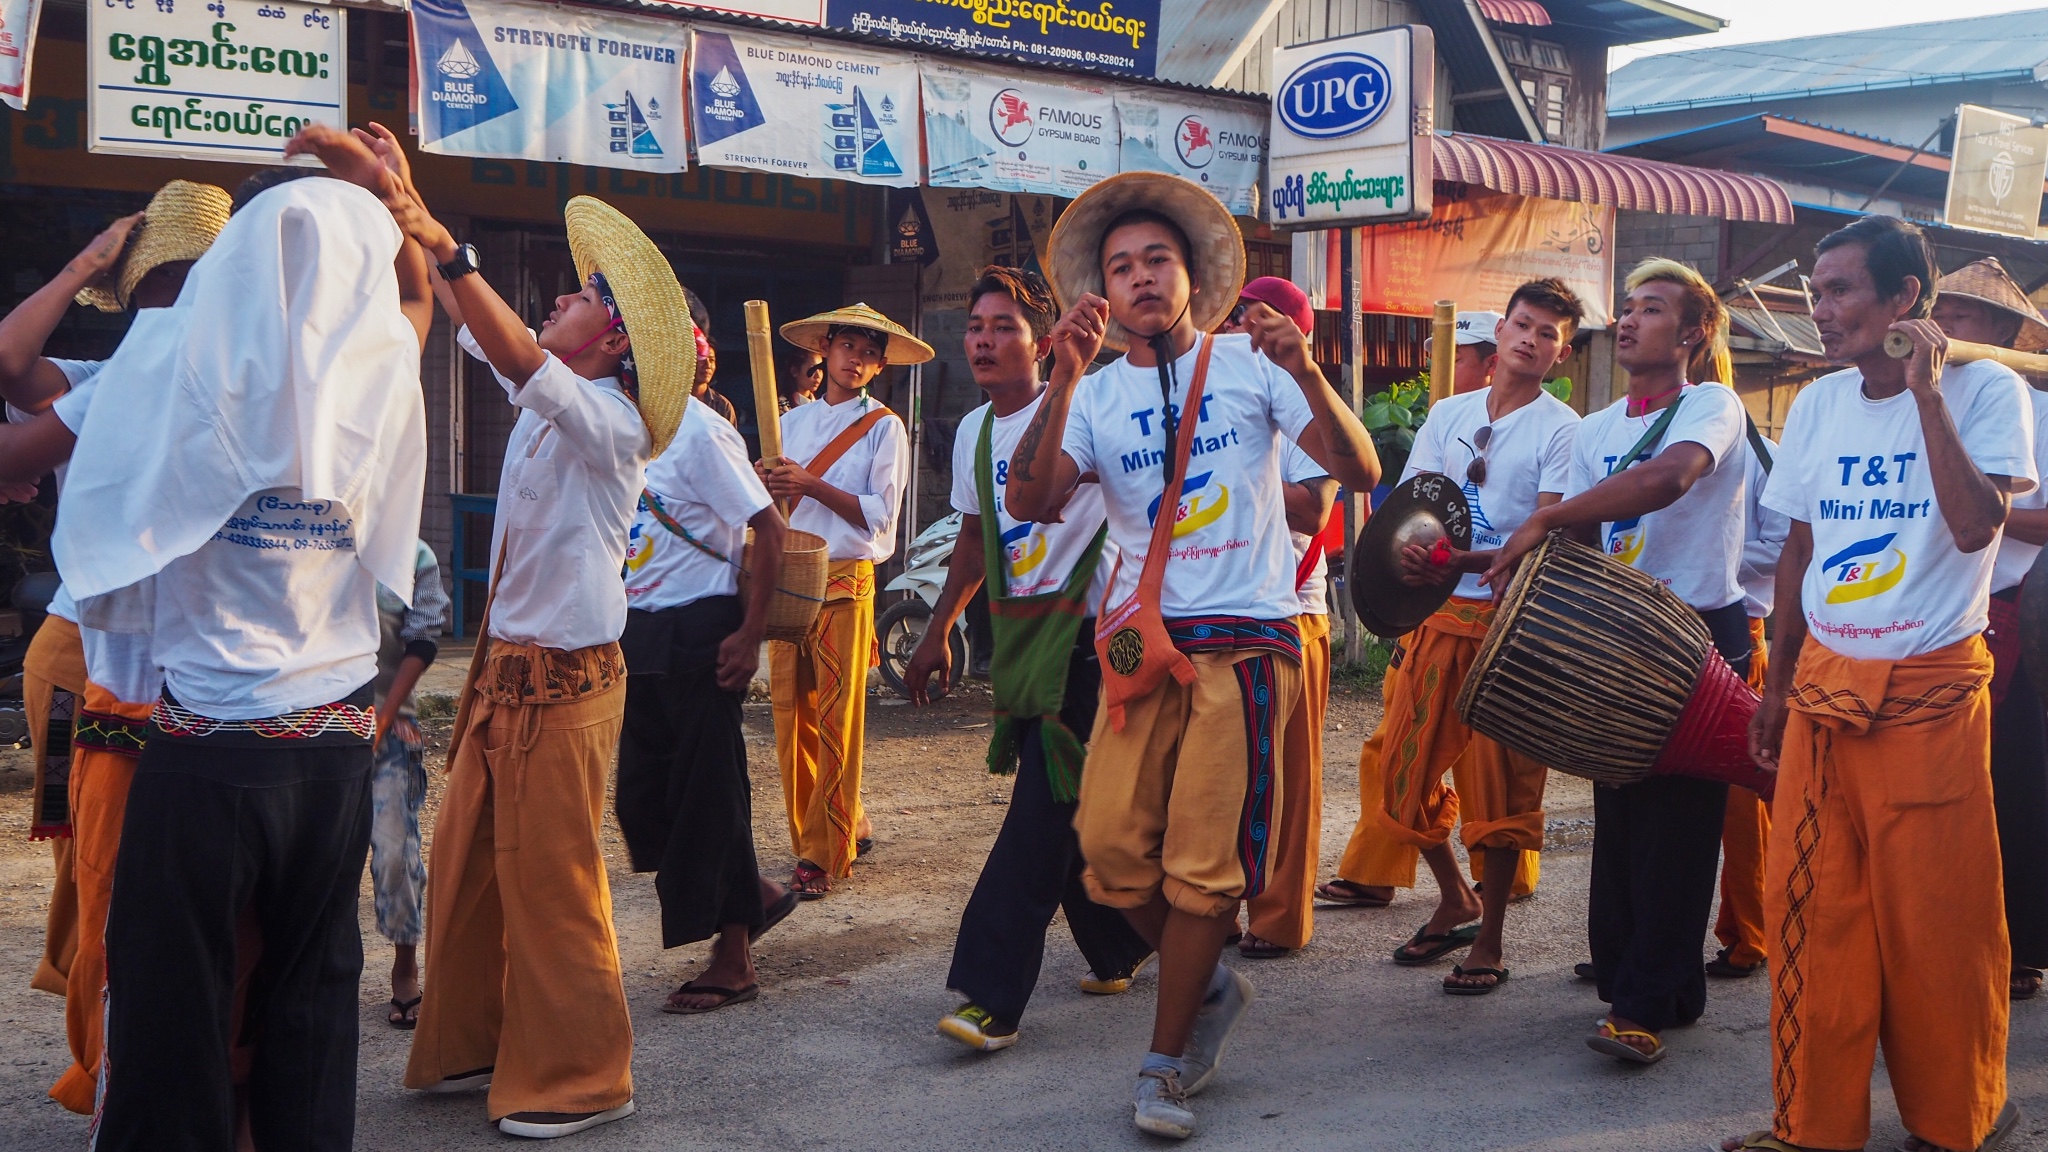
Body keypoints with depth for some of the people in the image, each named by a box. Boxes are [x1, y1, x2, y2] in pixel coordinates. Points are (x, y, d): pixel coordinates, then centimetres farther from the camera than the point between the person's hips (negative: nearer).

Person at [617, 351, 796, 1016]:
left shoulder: (700, 431, -14)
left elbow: (768, 528, -16)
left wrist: (750, 634, -19)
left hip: (697, 634, -9)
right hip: (638, 633, 9)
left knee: (705, 794, -1)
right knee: (641, 794, 12)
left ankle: (734, 959, 12)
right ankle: (753, 895, 30)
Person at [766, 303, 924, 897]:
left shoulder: (884, 428, 3)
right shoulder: (791, 422, 17)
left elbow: (879, 515, -7)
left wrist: (810, 485, -15)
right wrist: (764, 485, -4)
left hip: (844, 583, -5)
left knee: (836, 718, -6)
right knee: (792, 713, 4)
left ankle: (824, 853, 0)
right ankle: (847, 824, 18)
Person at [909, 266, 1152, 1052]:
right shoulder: (972, 432, 12)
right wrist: (937, 633, 25)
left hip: (1087, 635, -7)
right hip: (1017, 634, 7)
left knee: (1046, 811, -9)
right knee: (1069, 815, 13)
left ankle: (992, 996, -9)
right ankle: (1119, 949, 32)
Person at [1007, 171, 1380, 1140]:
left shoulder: (1250, 364, 2)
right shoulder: (1096, 395, 7)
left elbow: (1361, 472, -5)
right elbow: (1027, 503, -9)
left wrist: (1304, 372, -21)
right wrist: (1063, 379, -19)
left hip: (1245, 640, -3)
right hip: (1143, 642, 3)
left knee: (1204, 861, -1)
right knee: (1113, 844, -2)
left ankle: (1164, 1066, 13)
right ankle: (1208, 986, 25)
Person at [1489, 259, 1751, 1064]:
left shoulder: (1711, 406, -8)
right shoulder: (1596, 429, 13)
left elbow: (1668, 476, -29)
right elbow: (1581, 541, 13)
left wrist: (1544, 520, -28)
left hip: (1702, 636, -6)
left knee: (1677, 822, -6)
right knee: (1618, 814, 8)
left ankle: (1643, 1006, -4)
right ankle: (1647, 979, 21)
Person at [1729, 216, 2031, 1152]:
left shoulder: (1985, 393, -6)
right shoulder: (1818, 405, 8)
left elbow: (1975, 525, -22)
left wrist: (1925, 389, -21)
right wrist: (1778, 684, 14)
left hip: (1931, 689, -4)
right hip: (1823, 688, 4)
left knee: (1936, 920, 2)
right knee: (1809, 908, 3)